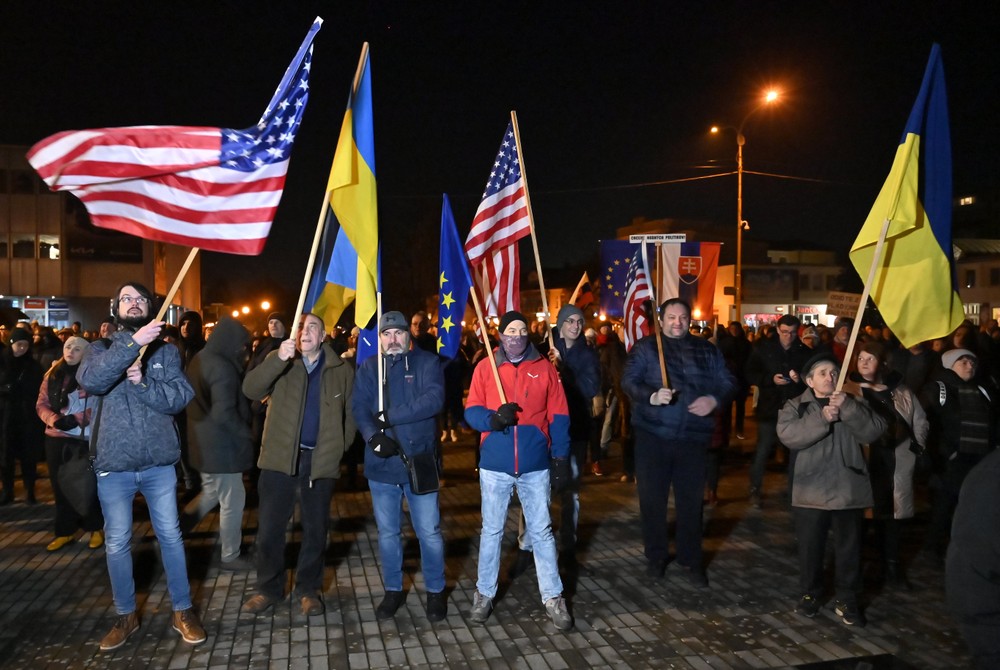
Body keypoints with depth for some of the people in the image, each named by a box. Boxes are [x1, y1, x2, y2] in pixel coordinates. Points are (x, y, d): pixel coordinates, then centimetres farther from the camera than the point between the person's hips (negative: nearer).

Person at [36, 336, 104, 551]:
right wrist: (54, 419, -12)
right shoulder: (53, 375, 8)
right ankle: (65, 531, 23)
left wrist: (77, 419, -21)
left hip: (85, 437, -4)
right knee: (60, 485, 10)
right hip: (56, 437, 4)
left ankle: (95, 528, 19)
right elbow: (41, 404, 6)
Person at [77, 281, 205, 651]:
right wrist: (133, 342, -28)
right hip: (114, 464, 0)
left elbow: (183, 396, -8)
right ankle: (125, 615, 27)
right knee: (117, 543, 10)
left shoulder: (167, 351, 4)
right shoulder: (102, 348, 3)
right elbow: (91, 381, -20)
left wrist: (144, 383, -22)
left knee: (170, 536, 8)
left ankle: (183, 611, 21)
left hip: (159, 463, 0)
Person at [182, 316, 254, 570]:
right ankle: (230, 556, 16)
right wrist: (247, 435, -13)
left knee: (213, 491, 25)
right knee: (233, 501, 5)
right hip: (221, 444, -9)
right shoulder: (222, 367, -22)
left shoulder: (199, 360, 6)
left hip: (204, 441, 9)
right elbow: (224, 413, -25)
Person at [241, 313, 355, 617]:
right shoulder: (278, 361, 3)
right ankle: (269, 588, 24)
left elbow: (351, 414, 7)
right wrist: (279, 358, -27)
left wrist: (339, 448, -2)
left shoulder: (342, 370, 5)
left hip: (321, 460, 0)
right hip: (280, 456, 0)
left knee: (315, 529, 10)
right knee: (269, 527, 5)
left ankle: (309, 589, 26)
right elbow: (251, 389, -13)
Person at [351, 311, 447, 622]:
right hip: (381, 464, 3)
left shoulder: (426, 362, -1)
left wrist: (390, 416, -19)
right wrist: (373, 436, -24)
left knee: (429, 532, 5)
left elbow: (434, 399, -17)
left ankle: (436, 591, 25)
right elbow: (359, 407, -5)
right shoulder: (368, 368, 7)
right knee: (388, 533, 14)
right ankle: (393, 589, 32)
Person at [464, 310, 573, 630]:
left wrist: (561, 459, -1)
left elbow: (558, 417, 3)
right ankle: (484, 594, 26)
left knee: (541, 531, 8)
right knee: (491, 530, 11)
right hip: (494, 465, 0)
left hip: (535, 465, 0)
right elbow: (471, 411, -1)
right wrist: (493, 417, -22)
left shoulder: (545, 368, 3)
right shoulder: (485, 367, 2)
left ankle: (553, 597, 20)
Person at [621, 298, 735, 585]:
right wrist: (652, 396, -26)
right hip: (653, 435, -1)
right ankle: (655, 557, 24)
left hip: (693, 436, 2)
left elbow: (728, 383, 10)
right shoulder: (645, 347, 2)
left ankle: (692, 560, 25)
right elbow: (628, 381, -8)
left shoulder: (706, 349, 11)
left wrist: (714, 399, -11)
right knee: (652, 498, 7)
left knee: (691, 500, 9)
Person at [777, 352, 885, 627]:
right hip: (811, 491, -1)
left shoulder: (854, 403, 8)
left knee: (849, 549, 8)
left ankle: (847, 600, 23)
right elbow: (788, 435, -17)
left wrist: (848, 408, -21)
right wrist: (822, 418, -25)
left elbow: (873, 431, -9)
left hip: (848, 490, 1)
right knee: (810, 547, 9)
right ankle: (810, 593, 28)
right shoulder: (796, 406, 2)